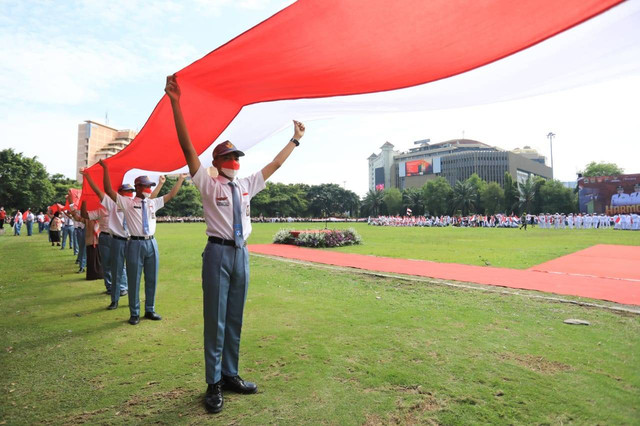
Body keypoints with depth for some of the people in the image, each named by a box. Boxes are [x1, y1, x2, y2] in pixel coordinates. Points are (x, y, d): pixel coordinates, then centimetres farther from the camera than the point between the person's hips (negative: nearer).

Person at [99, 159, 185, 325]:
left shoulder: (153, 203, 13)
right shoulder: (127, 202, 0)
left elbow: (171, 194, 20)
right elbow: (109, 190, -9)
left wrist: (180, 179, 23)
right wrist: (105, 169, -11)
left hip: (152, 243, 5)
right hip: (136, 244, -4)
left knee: (152, 279, 11)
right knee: (134, 281, 4)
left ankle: (150, 310, 25)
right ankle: (134, 313, 17)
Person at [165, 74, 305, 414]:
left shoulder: (246, 185, 14)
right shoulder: (208, 184, 0)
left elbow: (274, 165, 21)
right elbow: (188, 147, -10)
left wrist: (296, 140, 26)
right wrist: (176, 103, -17)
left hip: (241, 253, 5)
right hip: (218, 253, -5)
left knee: (235, 319, 12)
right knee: (215, 320, 0)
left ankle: (230, 375, 25)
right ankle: (214, 383, 12)